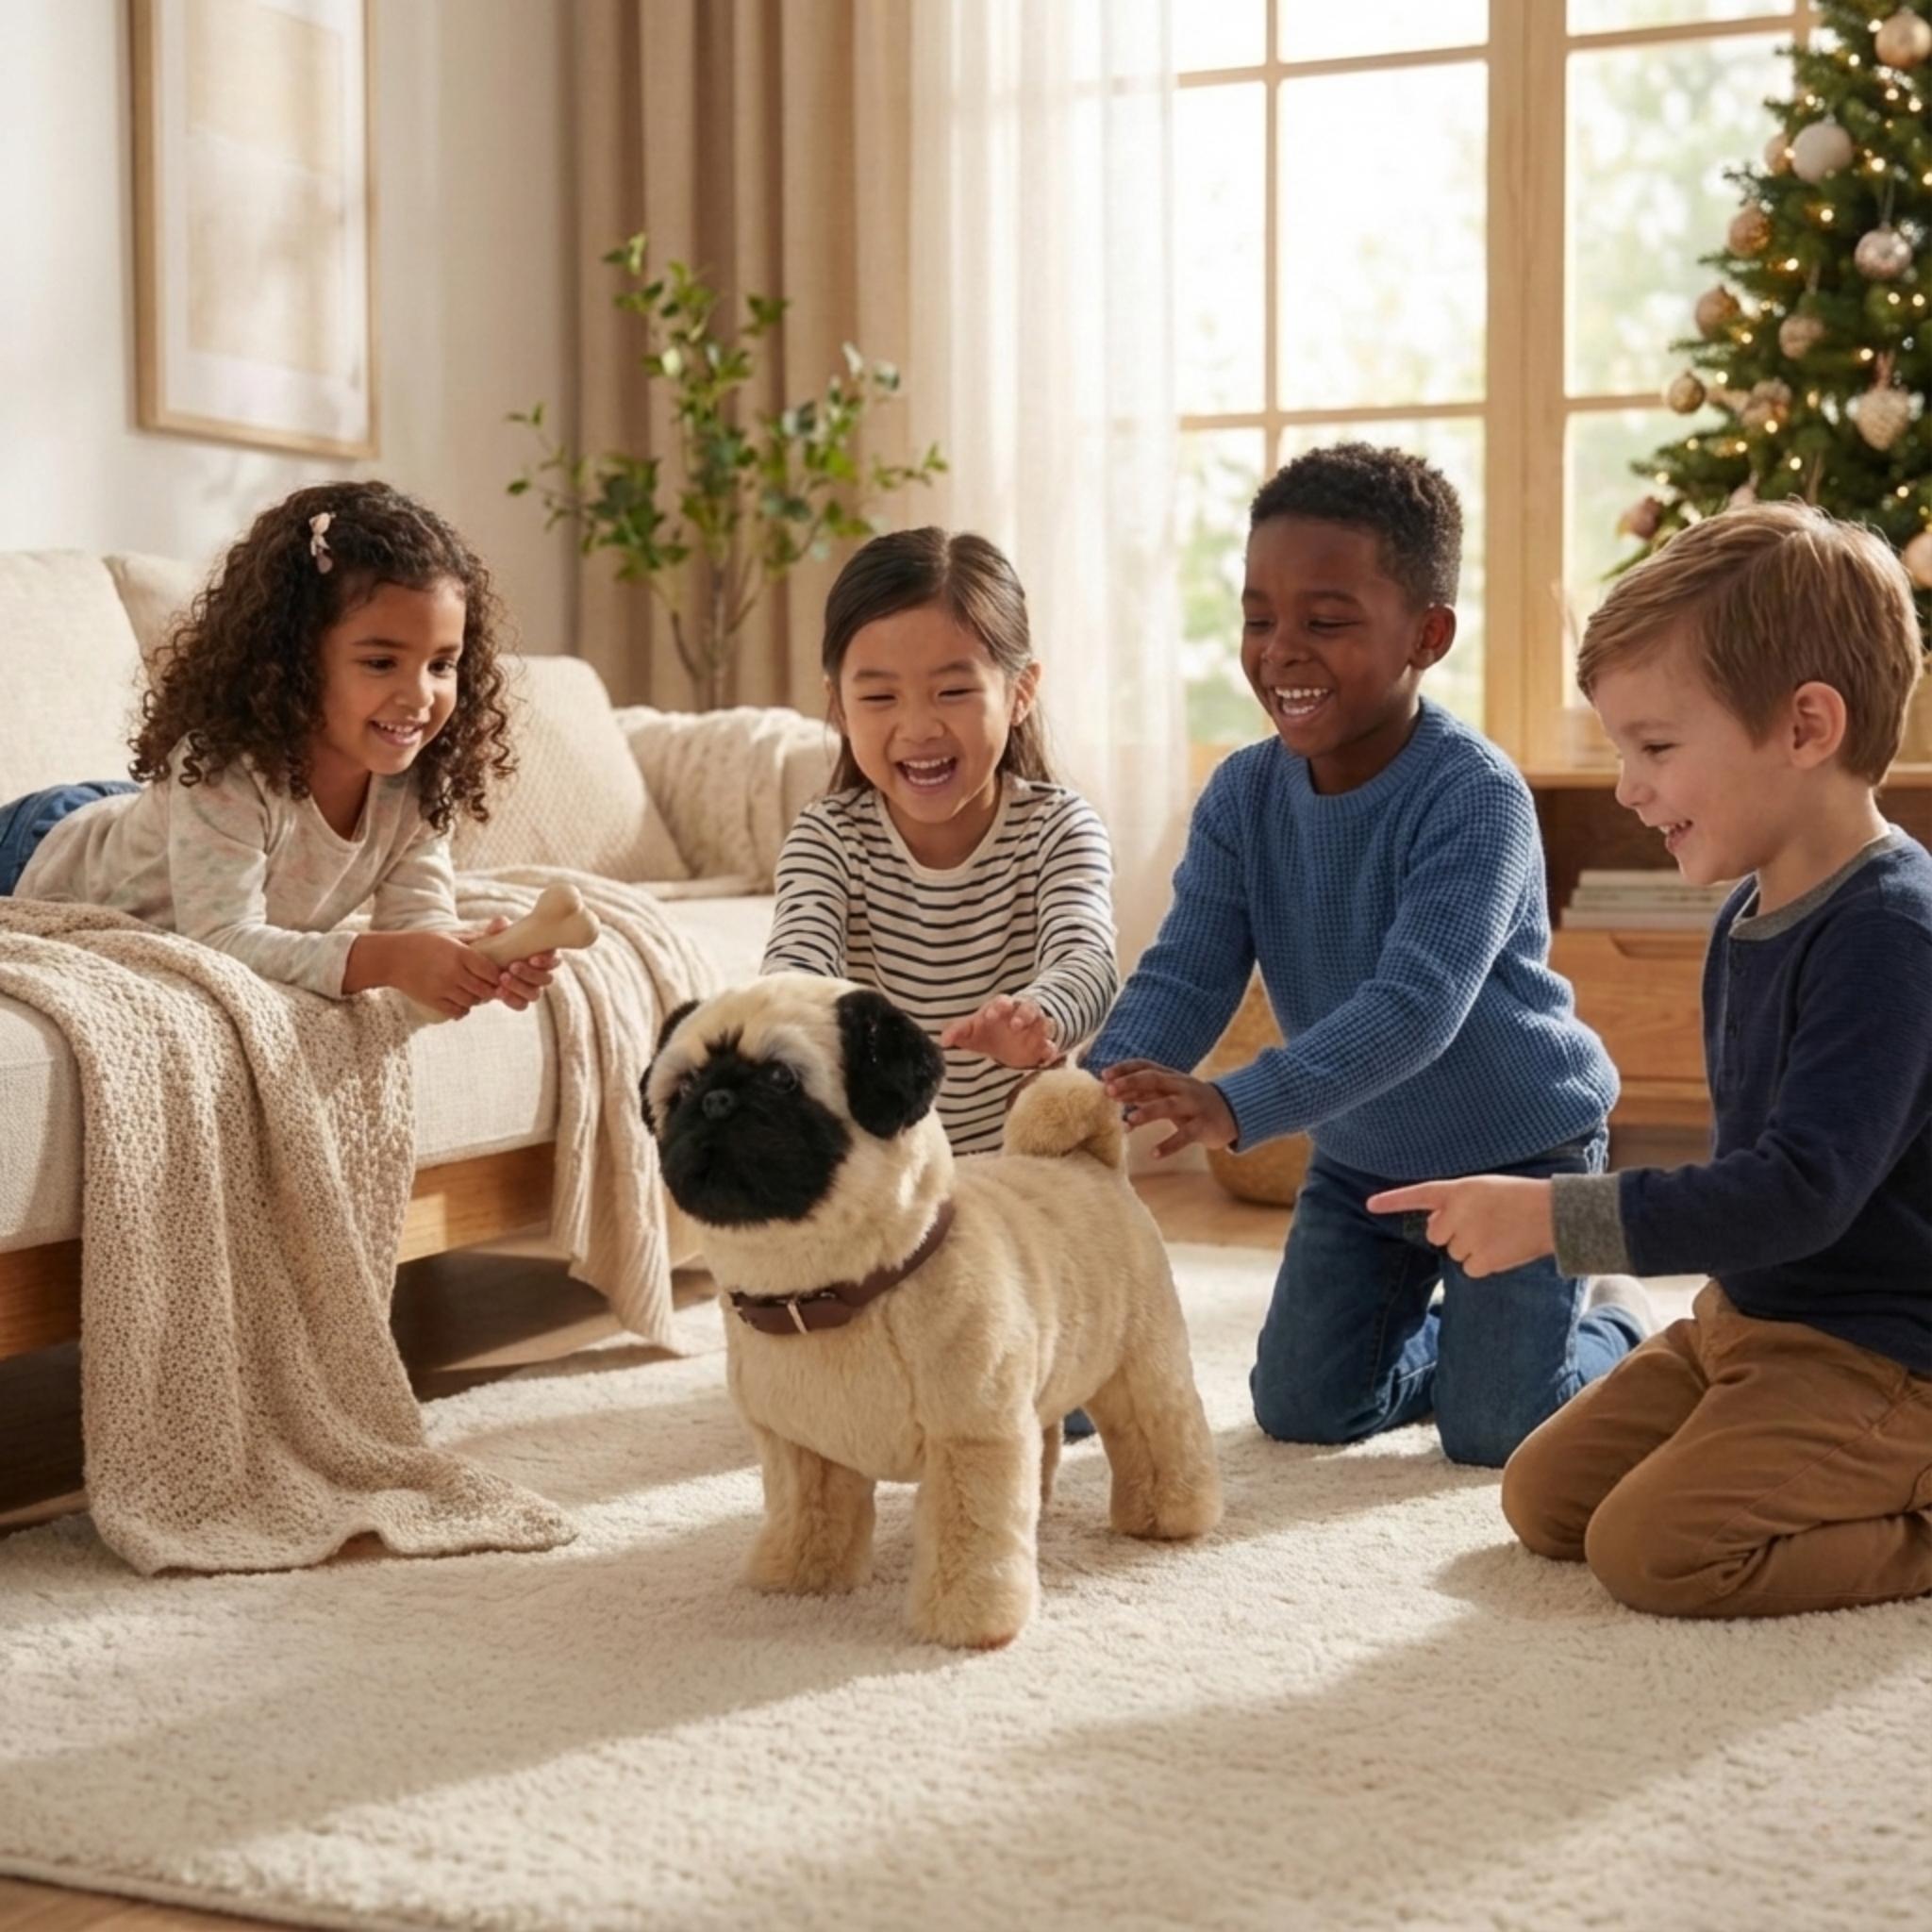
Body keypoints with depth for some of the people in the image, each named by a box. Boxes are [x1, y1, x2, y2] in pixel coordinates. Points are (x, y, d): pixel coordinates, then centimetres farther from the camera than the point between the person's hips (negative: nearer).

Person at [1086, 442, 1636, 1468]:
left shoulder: (1475, 797, -29)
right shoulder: (1243, 795, -10)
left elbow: (1416, 1005, -38)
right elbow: (1182, 975, -16)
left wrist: (1238, 1106, -50)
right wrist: (1100, 1092, -37)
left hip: (1517, 1146, -6)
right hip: (1358, 1157, 6)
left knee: (1492, 1433, -5)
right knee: (1301, 1411, 8)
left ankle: (1618, 1320, 27)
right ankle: (1440, 1326, 37)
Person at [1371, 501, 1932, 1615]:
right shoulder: (1751, 916, 6)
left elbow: (1803, 1188, -31)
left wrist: (1556, 1218, -30)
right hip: (1750, 1318, 10)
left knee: (1655, 1544, -22)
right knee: (1545, 1498, 10)